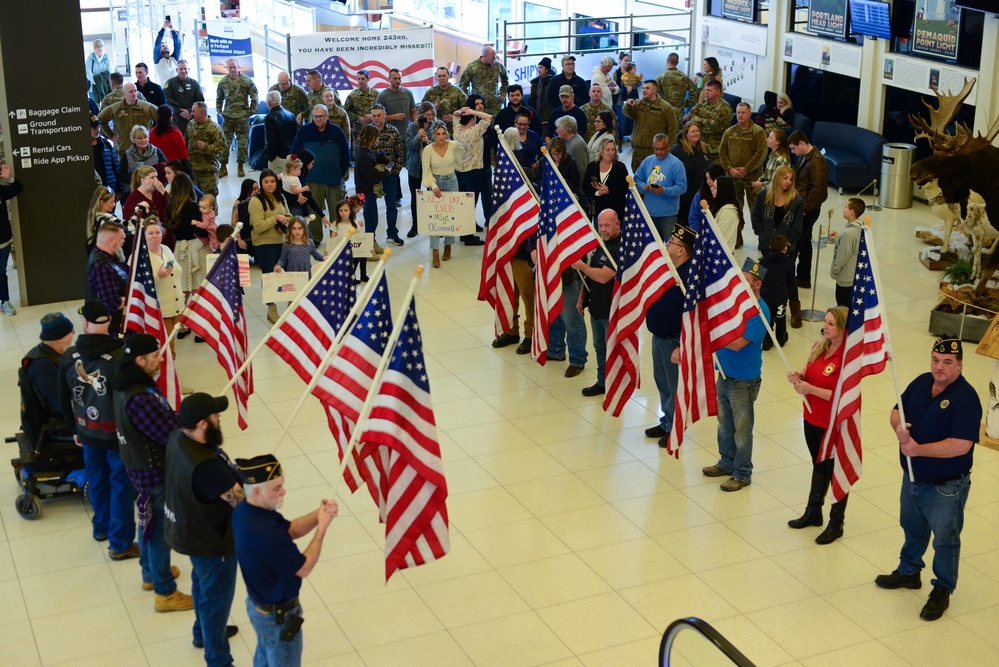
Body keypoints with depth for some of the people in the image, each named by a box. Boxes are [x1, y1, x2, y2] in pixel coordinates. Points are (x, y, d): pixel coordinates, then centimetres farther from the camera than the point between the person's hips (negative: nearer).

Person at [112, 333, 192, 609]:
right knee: (161, 529, 5)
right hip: (154, 472, -10)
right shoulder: (140, 399, -34)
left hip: (139, 465, 10)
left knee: (149, 522, 27)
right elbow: (171, 435, -27)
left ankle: (151, 573, 47)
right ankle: (165, 593, 19)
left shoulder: (126, 384, -2)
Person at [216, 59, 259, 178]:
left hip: (242, 116, -2)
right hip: (227, 117, 2)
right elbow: (219, 98, 19)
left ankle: (240, 167, 16)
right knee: (225, 142, 1)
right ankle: (223, 167, 8)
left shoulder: (247, 80, -2)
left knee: (242, 142, 4)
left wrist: (251, 111, -4)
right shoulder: (223, 82, 7)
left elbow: (254, 97, 1)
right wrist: (219, 110, 9)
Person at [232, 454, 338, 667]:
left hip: (258, 604, 8)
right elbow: (304, 568, -25)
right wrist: (322, 527, -20)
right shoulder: (266, 533, -39)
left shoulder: (244, 511, -10)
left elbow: (291, 530, 2)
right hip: (278, 615, -8)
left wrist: (319, 514, -15)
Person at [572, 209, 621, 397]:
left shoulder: (620, 248, -21)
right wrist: (582, 296, 14)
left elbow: (603, 276, -27)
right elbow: (589, 274, 17)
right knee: (599, 347, 18)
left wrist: (581, 266, -14)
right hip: (596, 306, 9)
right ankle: (602, 383, 31)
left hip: (612, 310, -9)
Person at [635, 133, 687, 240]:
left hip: (668, 213, -5)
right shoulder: (647, 161, 10)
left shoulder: (676, 164, -5)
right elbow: (637, 179, 11)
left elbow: (682, 187, -12)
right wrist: (644, 187, -11)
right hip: (649, 211, 5)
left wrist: (665, 191, -25)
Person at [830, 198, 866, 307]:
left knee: (843, 305, 1)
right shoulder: (859, 228, 2)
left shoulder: (849, 233, -28)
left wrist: (834, 271, -9)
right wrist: (837, 239, 9)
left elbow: (842, 256, -21)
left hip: (845, 278, -10)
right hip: (854, 276, 10)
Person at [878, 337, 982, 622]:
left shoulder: (966, 398, -25)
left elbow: (961, 445, -31)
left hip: (946, 488, -7)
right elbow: (898, 411, 7)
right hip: (912, 478, 7)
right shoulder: (921, 382, -2)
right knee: (912, 529, 27)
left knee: (945, 541, 11)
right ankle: (908, 571, 48)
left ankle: (942, 591, 28)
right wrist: (899, 427, -16)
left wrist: (919, 449, -30)